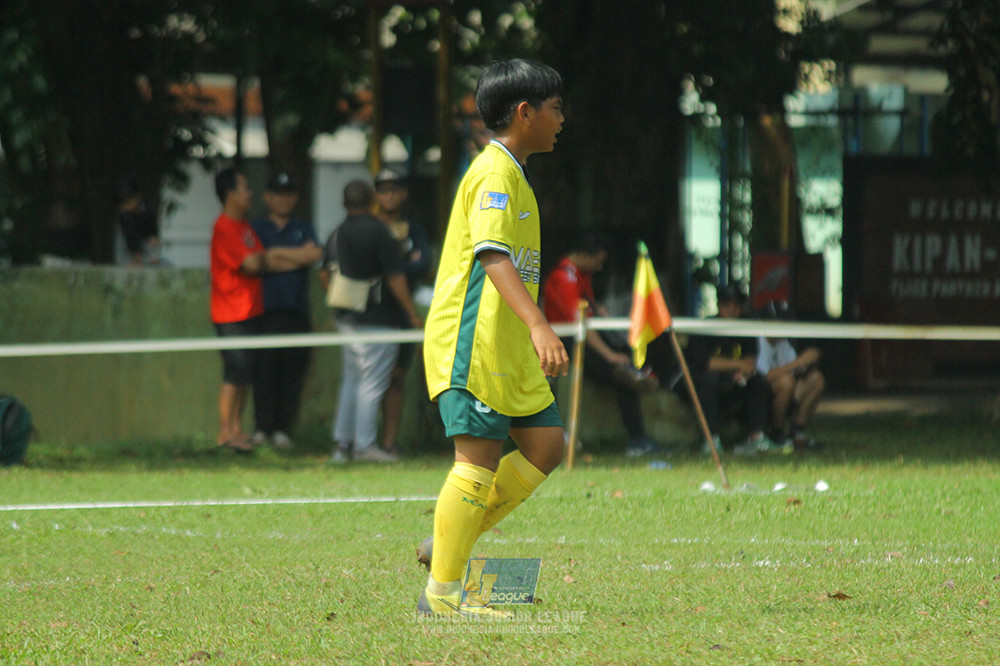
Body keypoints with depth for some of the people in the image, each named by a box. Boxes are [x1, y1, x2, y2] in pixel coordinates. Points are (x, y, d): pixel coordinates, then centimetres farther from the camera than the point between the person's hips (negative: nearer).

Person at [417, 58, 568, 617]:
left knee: (546, 445, 5)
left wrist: (533, 331, 31)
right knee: (480, 459, -10)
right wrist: (538, 324, -38)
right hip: (471, 341, -10)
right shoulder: (495, 173, -13)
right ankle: (442, 593, -6)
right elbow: (493, 255, -27)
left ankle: (453, 540, 14)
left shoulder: (513, 174, 19)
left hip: (508, 346, 10)